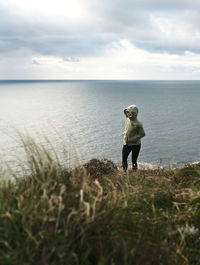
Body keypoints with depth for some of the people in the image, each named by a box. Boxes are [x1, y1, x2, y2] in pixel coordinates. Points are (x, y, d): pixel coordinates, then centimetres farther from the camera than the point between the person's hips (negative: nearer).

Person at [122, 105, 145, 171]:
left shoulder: (138, 124, -19)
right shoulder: (127, 120, 1)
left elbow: (142, 134, -14)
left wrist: (132, 139, -17)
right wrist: (124, 133, 2)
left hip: (135, 145, -5)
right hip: (126, 144, 6)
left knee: (134, 161, 4)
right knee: (124, 159, 5)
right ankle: (124, 171, 23)